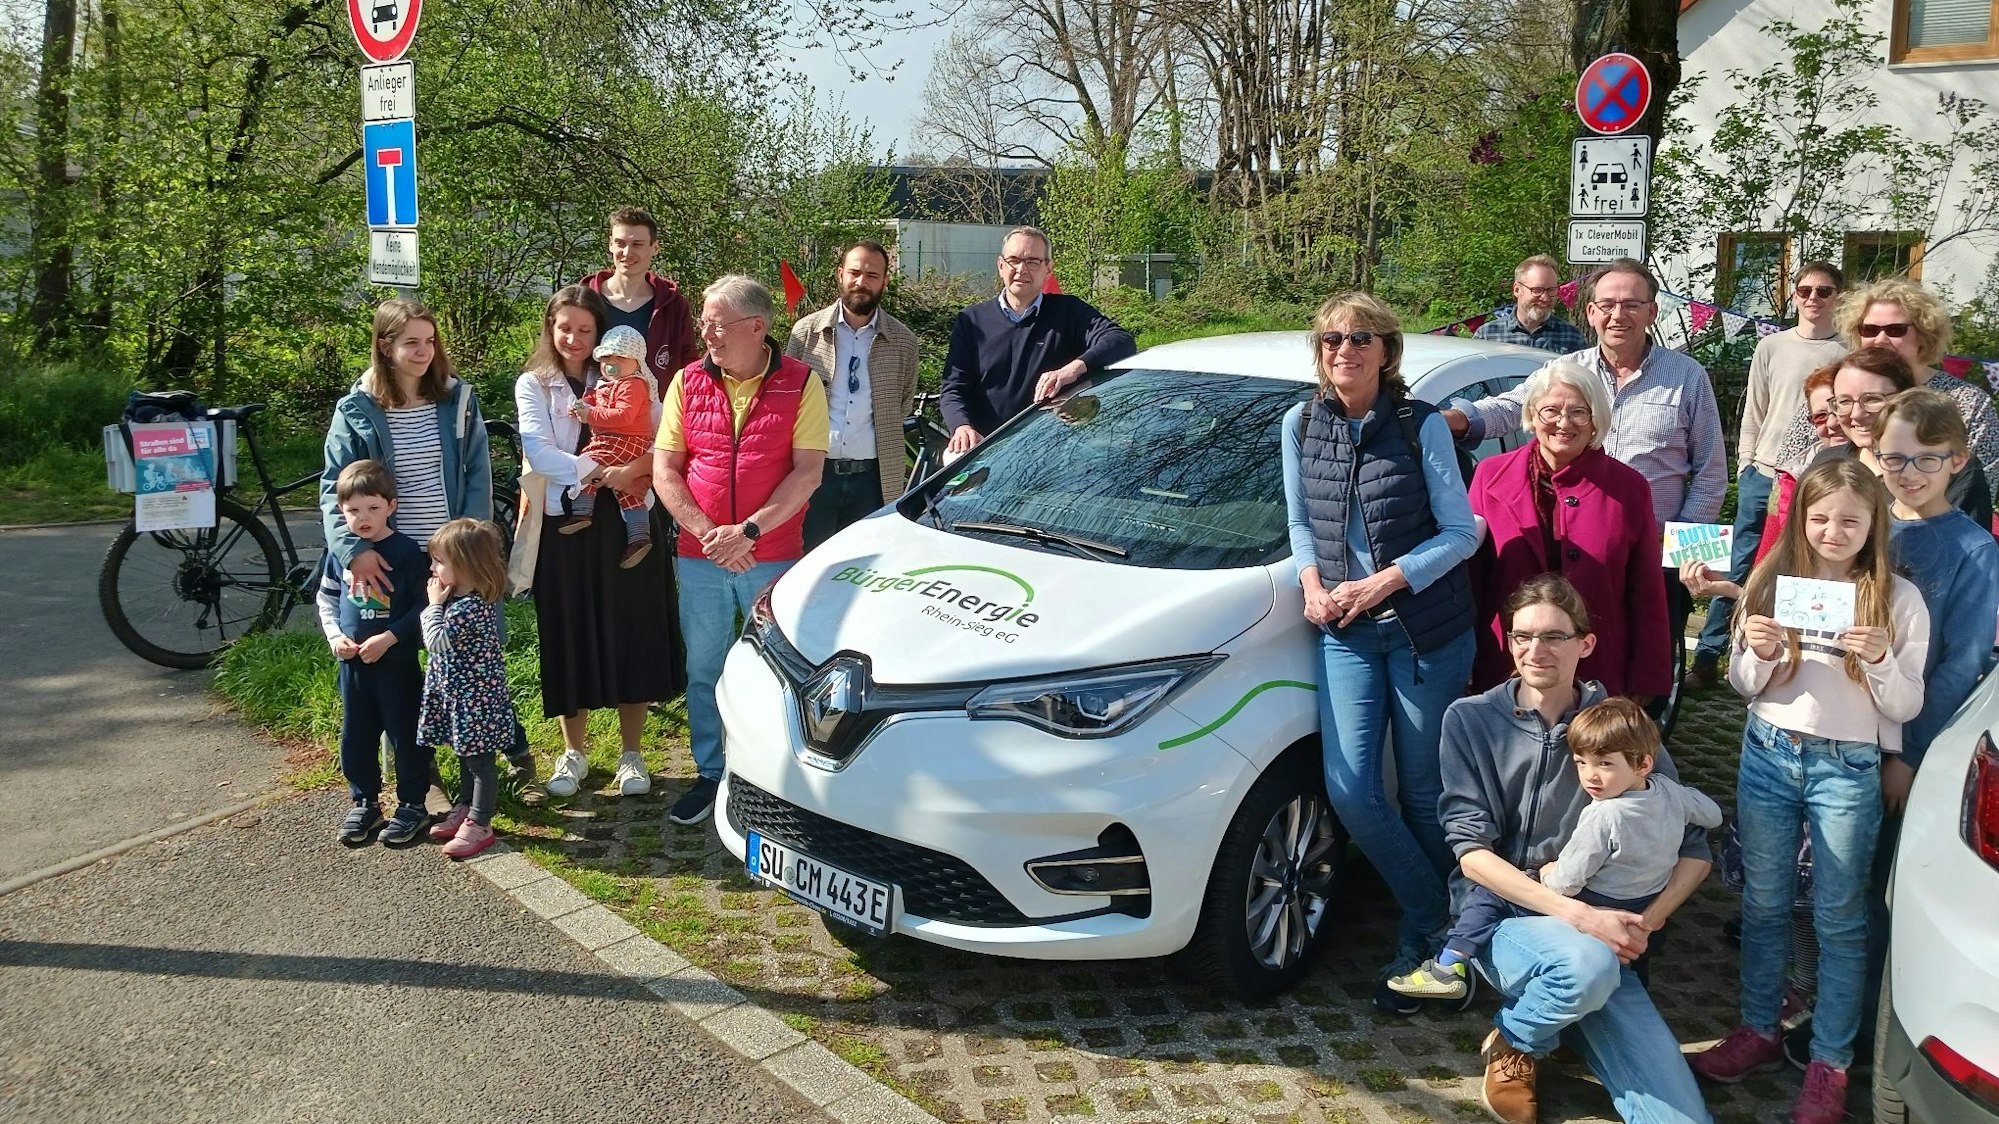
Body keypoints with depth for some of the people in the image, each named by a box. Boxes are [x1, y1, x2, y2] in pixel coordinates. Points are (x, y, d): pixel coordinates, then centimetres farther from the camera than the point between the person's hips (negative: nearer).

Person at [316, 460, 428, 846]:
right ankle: (364, 802, 28)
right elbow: (326, 597, 13)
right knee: (355, 736, 13)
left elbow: (422, 607, -10)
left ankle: (412, 803, 19)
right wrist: (335, 636, -2)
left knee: (405, 735, 5)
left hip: (397, 662, -4)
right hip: (353, 663, 5)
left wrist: (389, 638, -18)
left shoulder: (406, 551, -12)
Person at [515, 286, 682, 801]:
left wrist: (632, 469, -21)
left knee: (631, 632, 2)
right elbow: (539, 451, -10)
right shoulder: (533, 385, 5)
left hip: (627, 522, 0)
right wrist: (601, 472, -20)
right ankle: (574, 752, 21)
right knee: (569, 637, 5)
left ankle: (631, 753, 15)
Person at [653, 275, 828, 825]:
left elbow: (807, 472, -9)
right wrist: (708, 533, -12)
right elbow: (664, 471, 1)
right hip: (700, 559, 3)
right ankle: (709, 774, 27)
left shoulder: (801, 383, -4)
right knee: (703, 671, 12)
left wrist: (748, 530, -17)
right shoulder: (688, 382, 3)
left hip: (774, 558, -3)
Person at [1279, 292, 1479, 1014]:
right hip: (1346, 632, 3)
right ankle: (1436, 927, 15)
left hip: (1428, 629, -3)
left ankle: (1422, 938, 27)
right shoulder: (1301, 424, 4)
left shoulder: (1421, 425, -7)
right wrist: (1313, 585, -4)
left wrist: (1384, 582, -16)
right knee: (1350, 791, -6)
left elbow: (1461, 532, -6)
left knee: (1423, 791, 6)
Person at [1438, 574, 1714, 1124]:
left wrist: (1646, 924, -14)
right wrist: (1574, 914, -21)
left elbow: (1694, 850, 4)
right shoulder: (1471, 719, -3)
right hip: (1498, 915, -2)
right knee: (1588, 963, -37)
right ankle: (1515, 1042, -3)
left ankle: (1562, 1010, 11)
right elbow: (1471, 849, -9)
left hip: (1598, 933, 2)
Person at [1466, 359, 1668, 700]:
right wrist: (1466, 666, 1)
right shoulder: (1490, 476, 2)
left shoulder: (1629, 488, 1)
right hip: (1504, 674, 0)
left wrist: (1644, 685, 1)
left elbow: (1647, 597, 4)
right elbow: (1471, 577, 4)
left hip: (1601, 679, 0)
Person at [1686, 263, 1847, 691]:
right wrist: (1746, 467, 5)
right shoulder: (1772, 347, 7)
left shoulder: (1850, 352, 1)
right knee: (1738, 569, 3)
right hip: (1763, 476, 2)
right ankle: (1706, 658, 7)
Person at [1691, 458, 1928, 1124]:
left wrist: (1880, 661, -23)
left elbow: (1906, 707, -4)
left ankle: (1831, 1062, 17)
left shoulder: (1899, 601, -5)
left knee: (1839, 918, 6)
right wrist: (1757, 653, -15)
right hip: (1768, 754, 3)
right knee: (1764, 903, 13)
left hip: (1848, 770, -2)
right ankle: (1759, 1031, 28)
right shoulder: (1774, 582, 0)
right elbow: (1743, 687, 6)